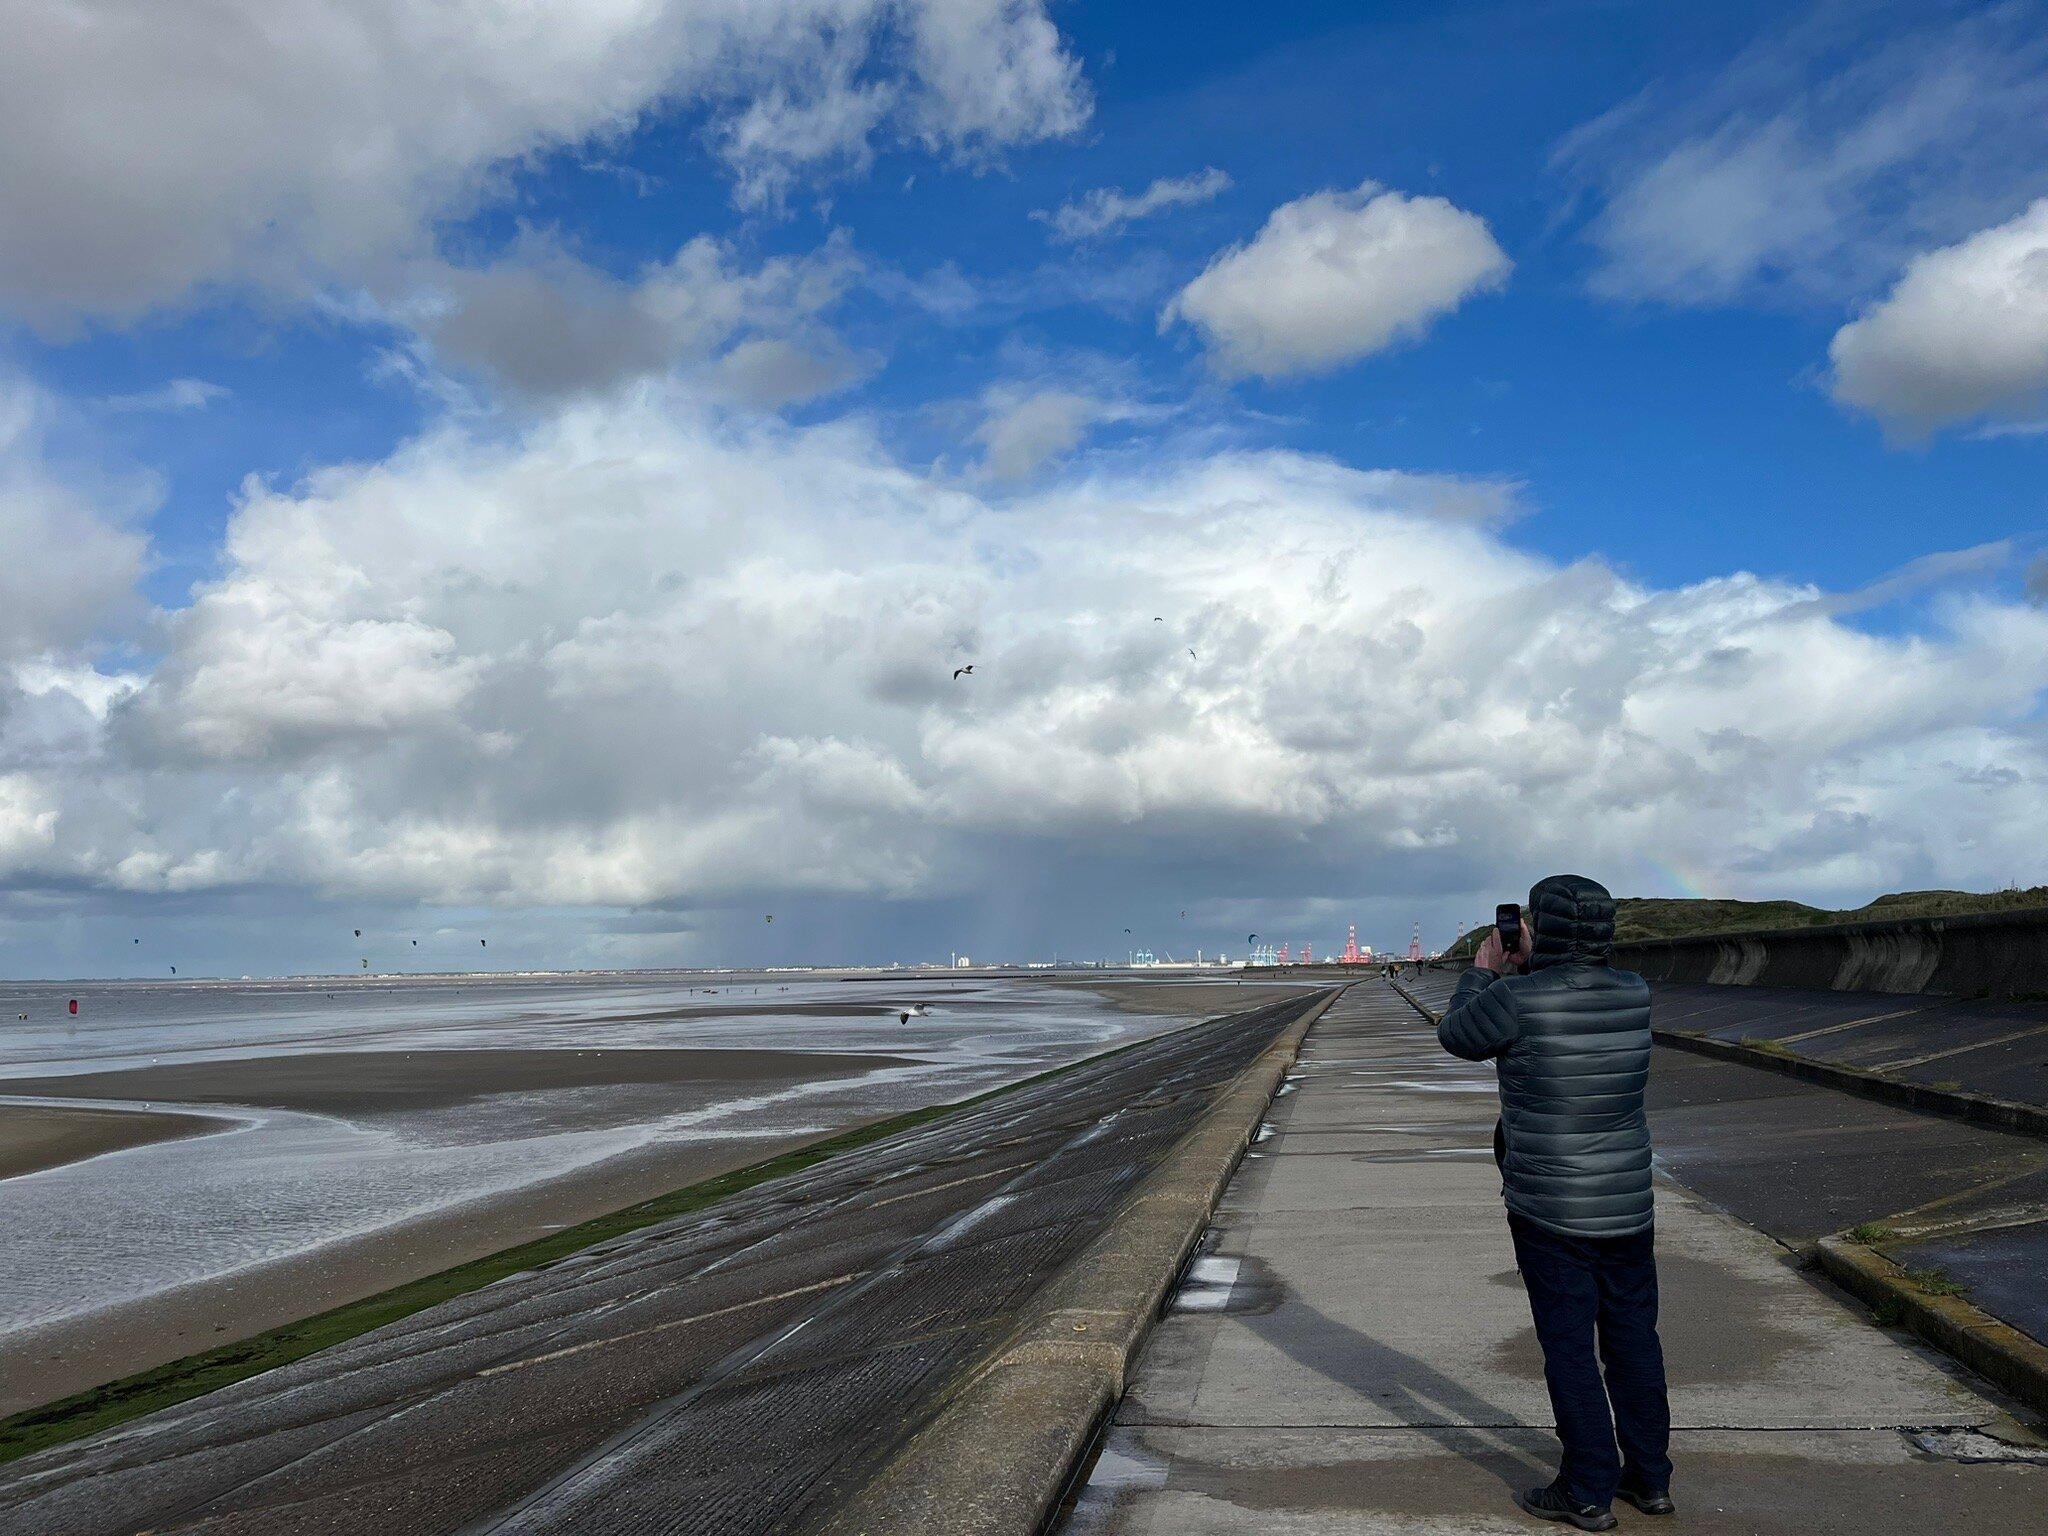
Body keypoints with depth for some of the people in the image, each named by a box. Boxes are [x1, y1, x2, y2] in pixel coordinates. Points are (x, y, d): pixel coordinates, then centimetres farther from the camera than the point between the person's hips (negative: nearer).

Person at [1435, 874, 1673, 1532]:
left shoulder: (1516, 1000, -19)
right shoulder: (1634, 993, -3)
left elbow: (1456, 1035, 0)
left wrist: (1482, 973, 14)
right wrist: (1524, 971, 17)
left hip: (1549, 1211, -5)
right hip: (1628, 1205, 5)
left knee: (1569, 1346, 5)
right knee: (1633, 1337, 16)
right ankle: (1650, 1477, 29)